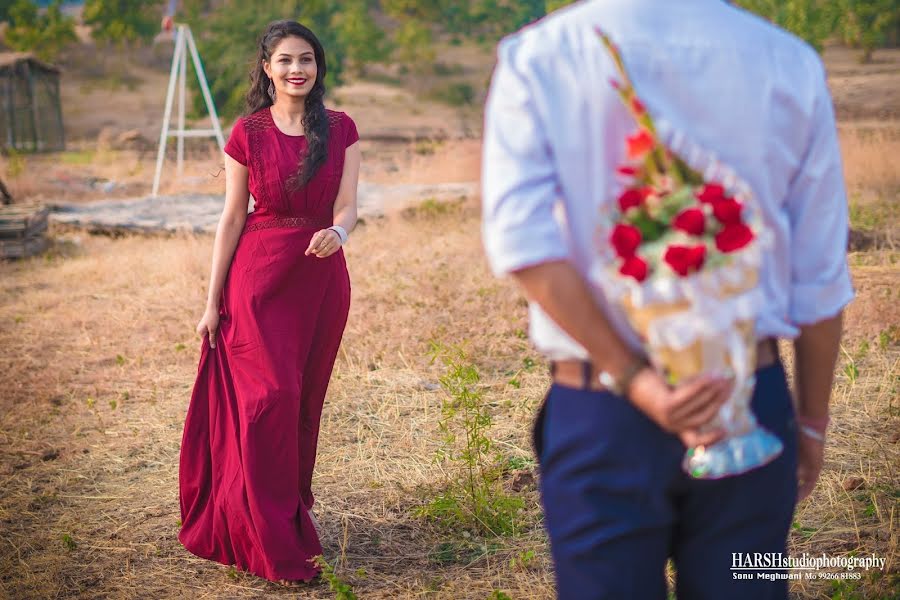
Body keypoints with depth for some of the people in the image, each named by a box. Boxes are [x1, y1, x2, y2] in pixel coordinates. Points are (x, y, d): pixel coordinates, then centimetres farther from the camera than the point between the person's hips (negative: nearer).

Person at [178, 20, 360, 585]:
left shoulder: (341, 130, 4)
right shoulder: (248, 134, -2)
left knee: (306, 400, 12)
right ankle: (276, 545, -4)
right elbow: (232, 218, 0)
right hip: (260, 275, -3)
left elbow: (347, 206, -3)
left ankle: (293, 510, 31)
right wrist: (213, 300, -1)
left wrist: (336, 232, -27)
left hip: (322, 275, 3)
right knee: (271, 395, -10)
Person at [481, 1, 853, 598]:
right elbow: (820, 278, 3)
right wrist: (811, 420, 14)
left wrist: (631, 379, -17)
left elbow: (522, 239, -19)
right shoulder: (789, 63, -1)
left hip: (599, 414, -1)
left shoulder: (540, 57, -5)